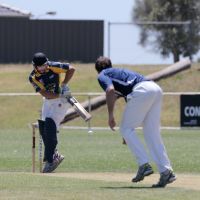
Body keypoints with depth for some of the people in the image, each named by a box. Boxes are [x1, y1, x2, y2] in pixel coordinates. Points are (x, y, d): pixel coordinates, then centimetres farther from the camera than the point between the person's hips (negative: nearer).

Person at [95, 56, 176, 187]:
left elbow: (110, 90, -8)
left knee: (125, 129, 6)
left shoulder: (102, 75, 16)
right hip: (157, 89, 8)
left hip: (142, 91, -8)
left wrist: (110, 115, -1)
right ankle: (167, 171, 2)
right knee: (152, 133, 10)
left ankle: (144, 164, -4)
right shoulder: (120, 72, 39)